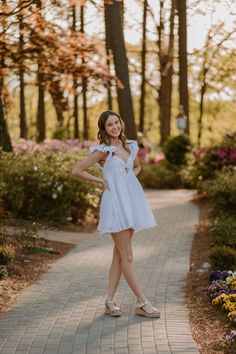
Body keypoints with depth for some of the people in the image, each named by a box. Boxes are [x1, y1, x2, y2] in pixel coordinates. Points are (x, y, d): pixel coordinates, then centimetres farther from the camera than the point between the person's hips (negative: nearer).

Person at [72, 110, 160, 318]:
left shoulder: (130, 146, 11)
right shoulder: (103, 151, -6)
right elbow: (77, 171, -7)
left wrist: (130, 178, 11)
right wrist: (101, 181, -4)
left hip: (131, 201, 7)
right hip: (115, 202, -7)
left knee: (119, 255, 9)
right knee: (127, 256, -3)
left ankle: (110, 301, 15)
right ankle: (142, 303, 2)